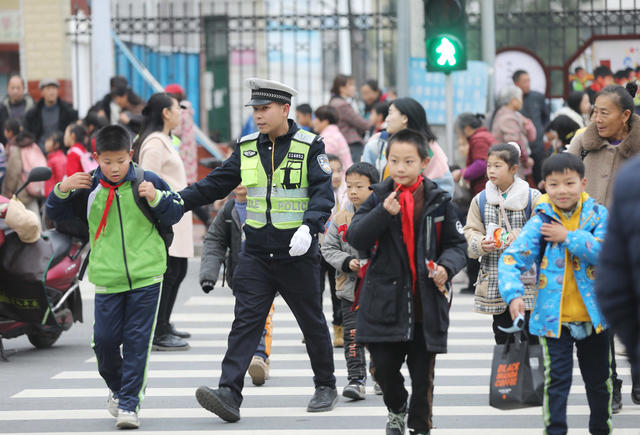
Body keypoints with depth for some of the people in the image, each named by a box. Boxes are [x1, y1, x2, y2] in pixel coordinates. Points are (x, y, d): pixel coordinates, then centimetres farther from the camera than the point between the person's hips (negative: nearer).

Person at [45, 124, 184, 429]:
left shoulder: (147, 181, -2)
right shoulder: (89, 188, 1)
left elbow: (175, 213, 4)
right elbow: (55, 215, 8)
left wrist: (156, 198, -15)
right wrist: (62, 191, -11)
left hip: (146, 278, -2)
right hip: (107, 280, 2)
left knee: (137, 341, -4)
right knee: (104, 340, 3)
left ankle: (130, 403, 1)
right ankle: (118, 388, 30)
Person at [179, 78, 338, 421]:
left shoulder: (309, 146, -5)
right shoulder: (247, 148, 8)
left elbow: (322, 193, -13)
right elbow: (215, 184, 11)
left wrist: (308, 227, -30)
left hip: (296, 252, -3)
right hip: (256, 251, 3)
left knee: (312, 322, 9)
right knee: (246, 319, -9)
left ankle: (325, 387, 27)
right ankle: (229, 394, -18)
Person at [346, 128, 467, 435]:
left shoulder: (439, 202, 1)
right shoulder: (379, 198, 3)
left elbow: (457, 245, 3)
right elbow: (355, 238, -7)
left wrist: (446, 266, -17)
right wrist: (383, 212, -20)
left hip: (427, 303, -1)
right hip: (385, 300, 1)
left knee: (423, 373, 6)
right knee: (384, 365, 4)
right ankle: (396, 409, 33)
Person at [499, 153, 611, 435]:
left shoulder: (598, 215, -3)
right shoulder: (540, 223, -7)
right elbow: (511, 258, -14)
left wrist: (568, 237, -21)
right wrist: (513, 293, -30)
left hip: (593, 314, 2)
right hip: (553, 317, -2)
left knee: (599, 380, 17)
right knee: (557, 381, -4)